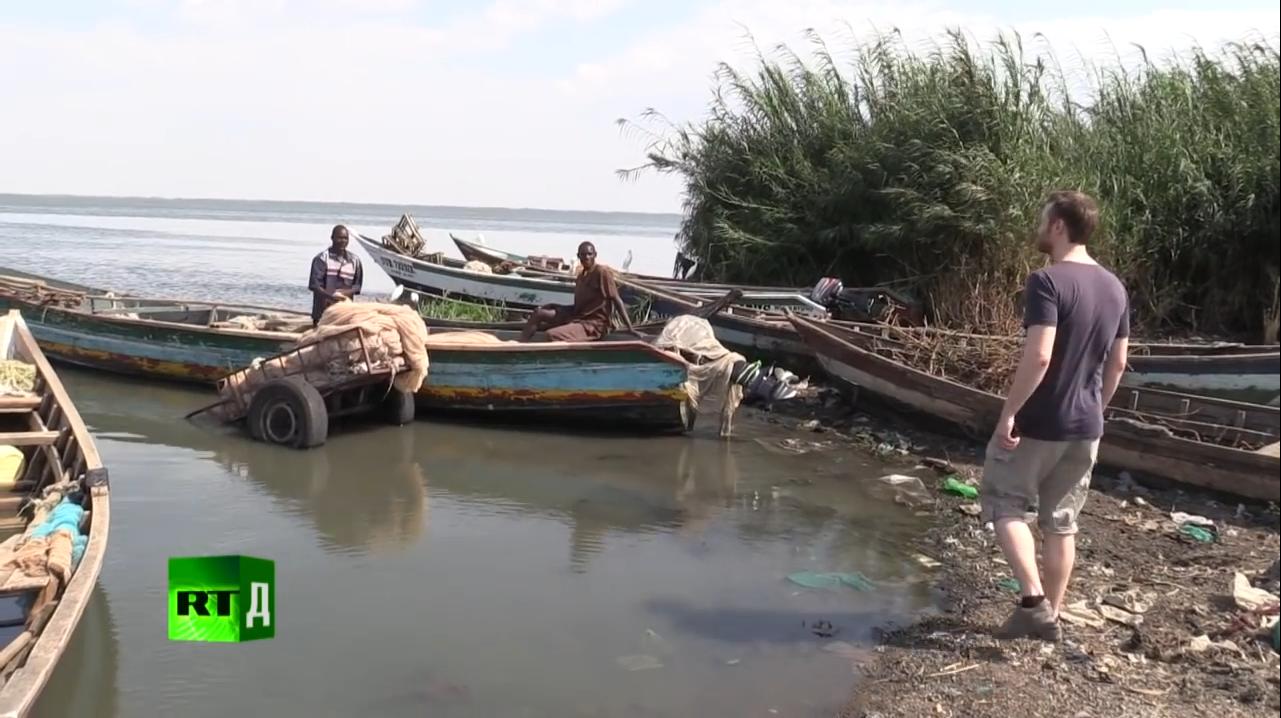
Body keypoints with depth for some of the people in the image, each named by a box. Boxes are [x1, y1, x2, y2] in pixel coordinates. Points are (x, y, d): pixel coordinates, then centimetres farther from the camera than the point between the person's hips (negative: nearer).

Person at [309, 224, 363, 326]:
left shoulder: (354, 260, 8)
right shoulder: (322, 258, -4)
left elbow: (357, 285, 9)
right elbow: (314, 285, -10)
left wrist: (345, 292, -12)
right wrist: (331, 296, -26)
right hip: (323, 311, -3)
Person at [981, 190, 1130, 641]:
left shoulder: (1047, 281, -17)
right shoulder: (1115, 288, 7)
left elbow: (1038, 356, -26)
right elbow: (1117, 363, 12)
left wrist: (1008, 412, -19)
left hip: (1037, 423, -7)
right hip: (1085, 427, 7)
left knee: (1005, 505, 9)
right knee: (1061, 521, 14)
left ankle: (1034, 600, -2)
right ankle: (1051, 614, 22)